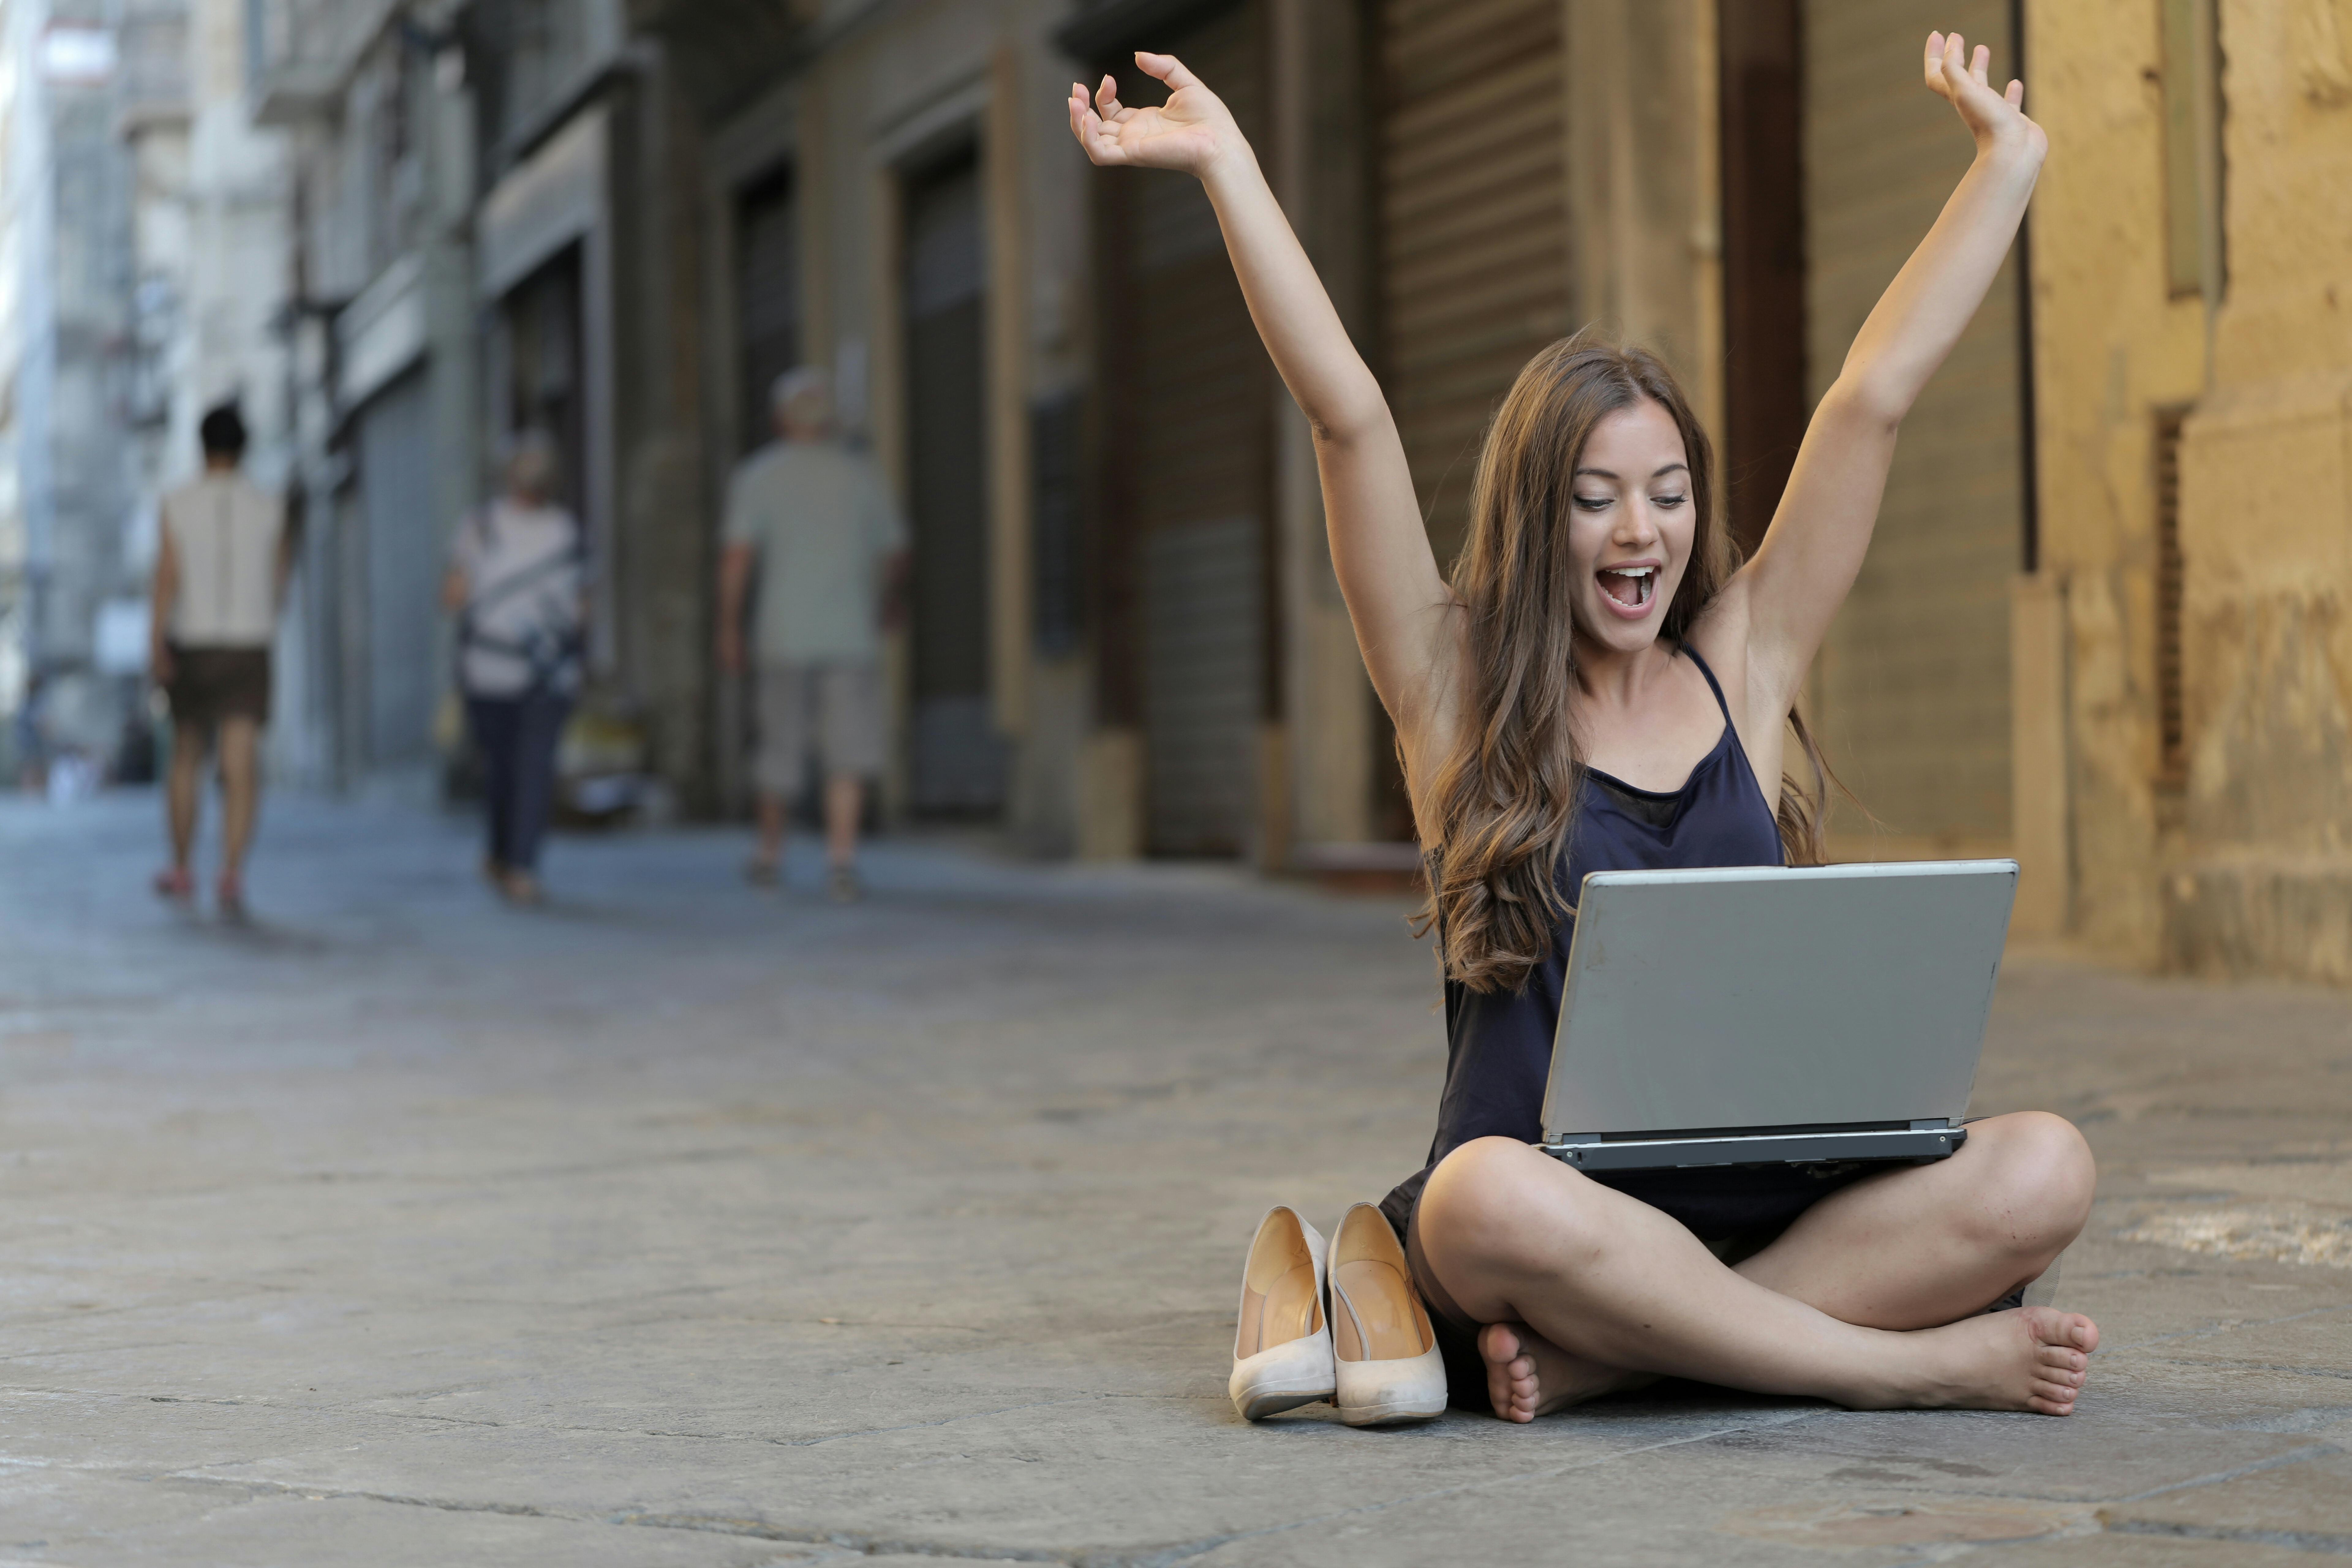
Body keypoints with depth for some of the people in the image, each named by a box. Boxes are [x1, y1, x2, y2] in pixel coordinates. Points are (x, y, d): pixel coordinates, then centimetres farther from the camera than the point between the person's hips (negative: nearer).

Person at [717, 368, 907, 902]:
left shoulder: (758, 475, 1)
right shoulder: (861, 474, 6)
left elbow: (737, 557, -8)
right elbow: (895, 553, 14)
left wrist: (730, 628, -2)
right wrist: (888, 600, 33)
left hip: (786, 636, 0)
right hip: (852, 634, 0)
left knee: (780, 744, 12)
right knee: (848, 754, -2)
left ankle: (770, 852, 26)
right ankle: (841, 858, -14)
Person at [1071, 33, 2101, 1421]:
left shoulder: (1744, 665, 13)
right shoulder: (1460, 691, 6)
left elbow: (1875, 397, 12)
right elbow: (1351, 421, -1)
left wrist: (2008, 164, 15)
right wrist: (1226, 167, -4)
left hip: (1763, 1215, 3)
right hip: (1556, 1205, -3)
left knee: (2044, 1174, -23)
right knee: (1491, 1200, -38)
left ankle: (1598, 1360, -25)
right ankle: (1911, 1365, -25)